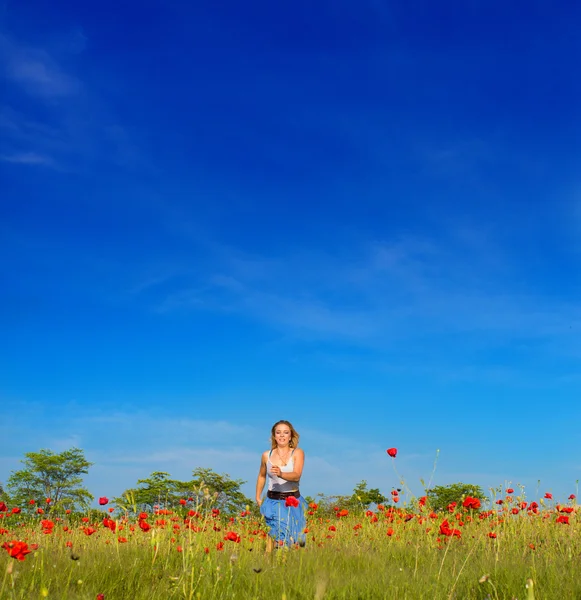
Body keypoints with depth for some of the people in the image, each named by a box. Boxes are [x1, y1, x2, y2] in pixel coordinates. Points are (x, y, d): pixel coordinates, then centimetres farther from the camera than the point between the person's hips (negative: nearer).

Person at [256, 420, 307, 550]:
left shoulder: (297, 453, -6)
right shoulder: (266, 455, 2)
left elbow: (297, 475, -21)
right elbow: (262, 476, 19)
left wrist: (281, 473, -39)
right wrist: (258, 497, 17)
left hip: (292, 502, -1)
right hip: (272, 501, 1)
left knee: (292, 538, 1)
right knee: (272, 535, -7)